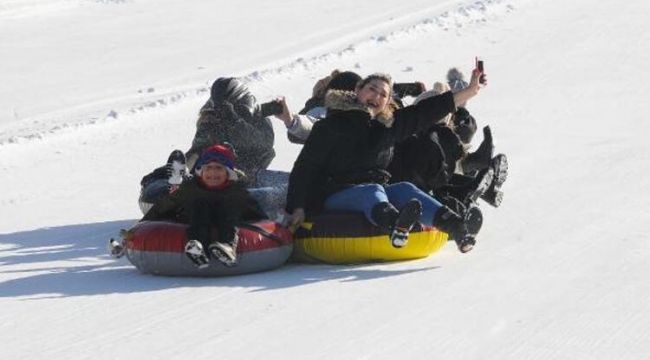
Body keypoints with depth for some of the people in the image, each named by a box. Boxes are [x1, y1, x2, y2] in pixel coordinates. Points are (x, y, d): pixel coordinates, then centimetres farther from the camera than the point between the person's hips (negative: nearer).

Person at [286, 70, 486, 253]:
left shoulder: (389, 124, 16)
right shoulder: (333, 125, -1)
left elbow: (426, 112, 13)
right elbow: (304, 167, -4)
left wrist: (469, 91, 8)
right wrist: (297, 209, -15)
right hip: (336, 196, -6)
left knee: (405, 190, -22)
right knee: (372, 192, -34)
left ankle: (454, 225, -47)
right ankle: (395, 223, -71)